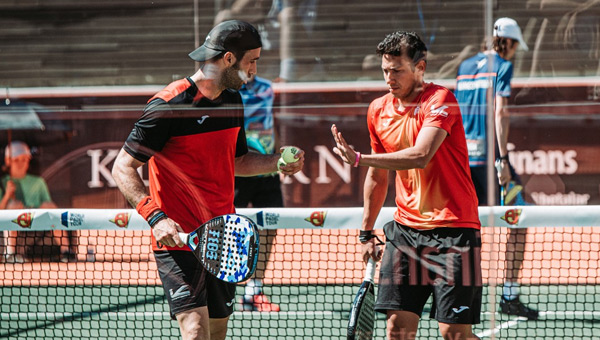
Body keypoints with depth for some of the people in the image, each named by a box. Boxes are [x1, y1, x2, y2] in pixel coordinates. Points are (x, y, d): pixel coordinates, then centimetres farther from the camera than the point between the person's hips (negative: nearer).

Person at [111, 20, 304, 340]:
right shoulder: (169, 105, -14)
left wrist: (276, 162, 7)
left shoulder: (233, 101, 11)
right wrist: (156, 217, -26)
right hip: (178, 238, -8)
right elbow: (123, 168, -13)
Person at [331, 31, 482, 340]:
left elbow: (421, 156, -27)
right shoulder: (378, 110, 9)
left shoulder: (439, 100, -11)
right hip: (405, 228, 6)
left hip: (452, 227, -6)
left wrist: (359, 159, -30)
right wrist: (367, 232, 22)